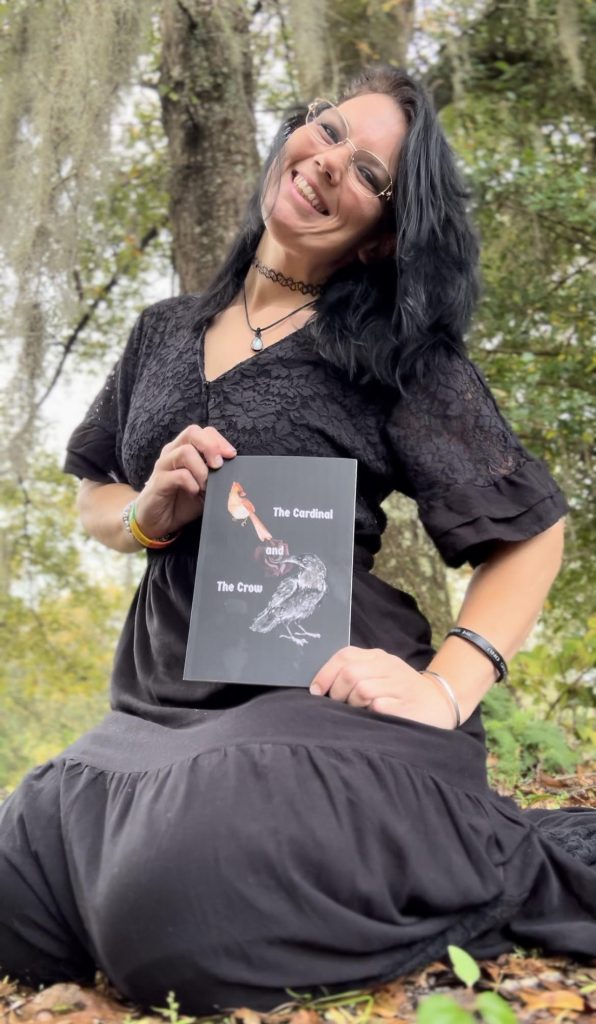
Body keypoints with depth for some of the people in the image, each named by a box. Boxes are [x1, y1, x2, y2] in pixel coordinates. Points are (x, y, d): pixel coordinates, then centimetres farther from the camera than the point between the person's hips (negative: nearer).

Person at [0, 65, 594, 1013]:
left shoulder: (400, 352, -3)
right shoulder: (165, 332, 13)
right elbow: (94, 501, 19)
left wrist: (446, 690, -16)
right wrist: (150, 515, -5)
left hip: (326, 702, -6)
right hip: (161, 710, 7)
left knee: (176, 917, -30)